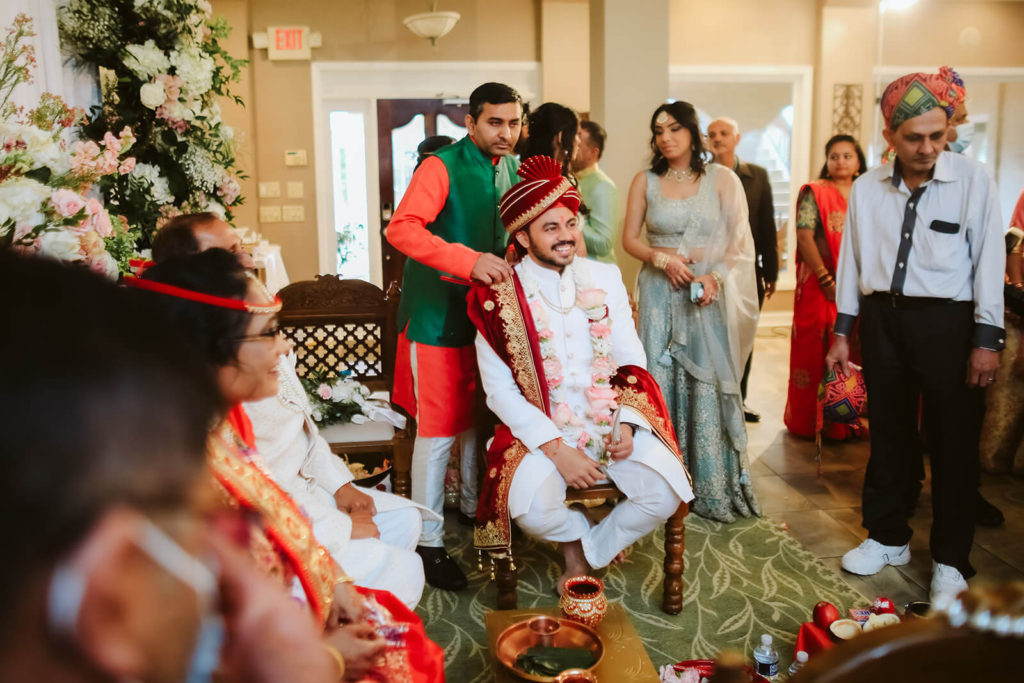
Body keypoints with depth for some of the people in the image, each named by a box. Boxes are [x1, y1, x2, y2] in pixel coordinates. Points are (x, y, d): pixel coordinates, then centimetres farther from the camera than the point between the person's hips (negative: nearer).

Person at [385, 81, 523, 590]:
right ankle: (429, 542, 9)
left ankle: (474, 506, 40)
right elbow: (402, 228, -27)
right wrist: (469, 261, -37)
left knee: (480, 417, 19)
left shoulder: (512, 171, 11)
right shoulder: (442, 167, -13)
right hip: (440, 315, -7)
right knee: (438, 431, -3)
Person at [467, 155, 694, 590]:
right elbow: (500, 391, -7)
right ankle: (580, 535, 8)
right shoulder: (499, 298, -4)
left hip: (612, 423, 3)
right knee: (530, 507, -29)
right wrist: (557, 451, -16)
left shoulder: (605, 278, 8)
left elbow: (632, 360, 9)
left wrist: (626, 424, -8)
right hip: (542, 431, -3)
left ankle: (587, 553, 8)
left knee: (665, 492, -19)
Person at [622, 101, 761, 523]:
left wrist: (714, 276, -17)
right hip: (660, 294, 1)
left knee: (708, 385, 0)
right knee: (660, 383, 1)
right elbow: (629, 239, 4)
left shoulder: (721, 178, 3)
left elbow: (740, 240, -2)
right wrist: (663, 258, -13)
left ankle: (714, 489, 12)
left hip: (709, 293, -1)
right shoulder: (646, 182, 7)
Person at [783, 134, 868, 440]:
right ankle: (810, 421, 9)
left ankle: (846, 420, 18)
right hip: (819, 285, -4)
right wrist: (826, 280, -15)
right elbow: (804, 237, -9)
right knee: (815, 350, -1)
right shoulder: (814, 193, 0)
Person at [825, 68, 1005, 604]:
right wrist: (842, 333, 8)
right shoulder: (867, 188, 4)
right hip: (882, 318, 3)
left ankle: (950, 558, 21)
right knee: (887, 431, 13)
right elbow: (852, 260, 8)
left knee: (952, 440, 5)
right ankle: (887, 537, 30)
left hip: (948, 320, -3)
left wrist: (986, 340, -9)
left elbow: (988, 260, -6)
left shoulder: (972, 181, -5)